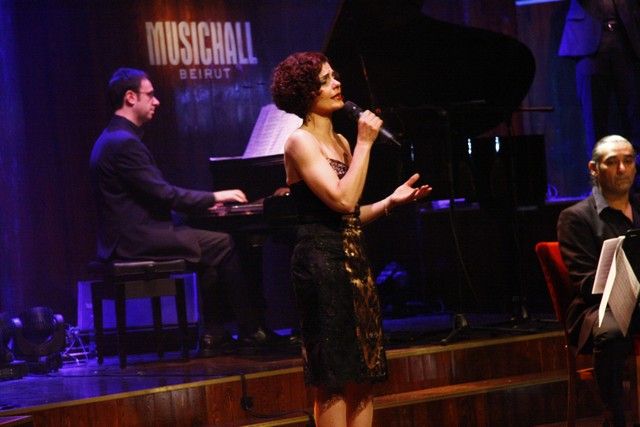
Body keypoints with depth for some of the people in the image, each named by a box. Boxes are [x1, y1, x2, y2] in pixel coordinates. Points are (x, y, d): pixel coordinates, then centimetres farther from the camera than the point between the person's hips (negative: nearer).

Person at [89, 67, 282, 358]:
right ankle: (251, 330, -2)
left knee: (213, 250, 11)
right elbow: (163, 194, -20)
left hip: (132, 234, 11)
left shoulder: (115, 138, 17)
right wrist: (213, 197, -9)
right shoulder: (124, 143, -17)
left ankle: (213, 336, 7)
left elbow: (153, 194, 20)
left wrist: (204, 203, 14)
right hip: (137, 239, -11)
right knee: (223, 244, -10)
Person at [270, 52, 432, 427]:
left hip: (354, 260, 9)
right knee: (334, 381, -6)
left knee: (364, 377, 7)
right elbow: (342, 200, -20)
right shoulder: (301, 142, -8)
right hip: (323, 262, -8)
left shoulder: (340, 142, 16)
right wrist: (365, 143, -15)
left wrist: (391, 201, 5)